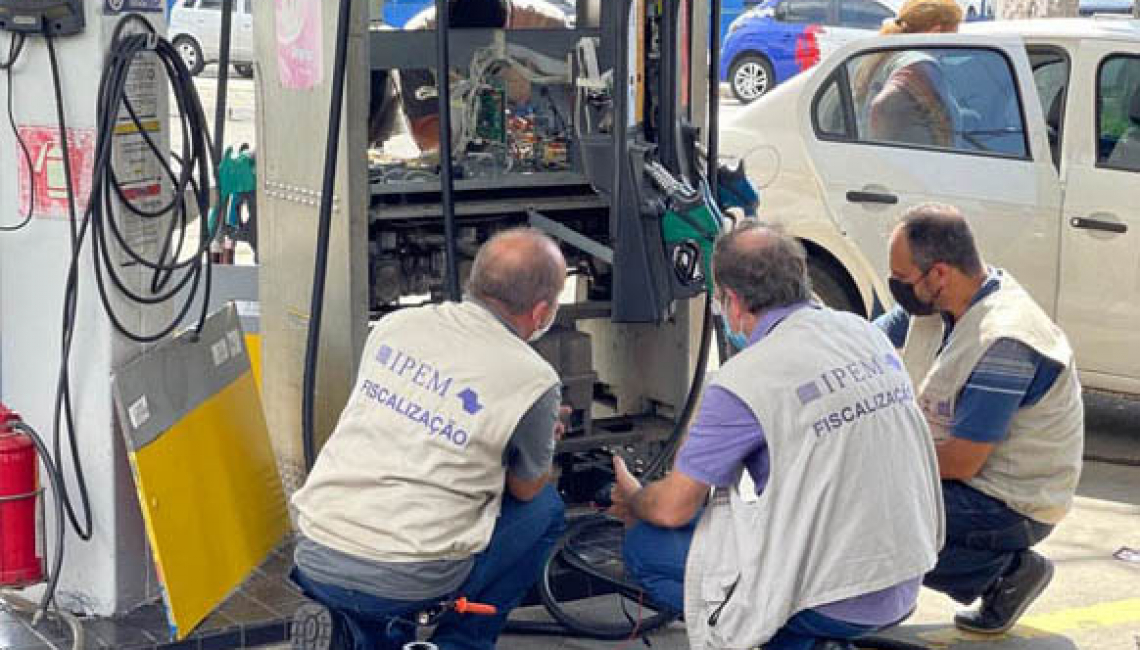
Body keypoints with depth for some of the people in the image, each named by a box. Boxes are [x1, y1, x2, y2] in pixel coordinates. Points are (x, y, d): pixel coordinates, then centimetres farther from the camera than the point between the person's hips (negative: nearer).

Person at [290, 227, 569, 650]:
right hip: (405, 583, -4)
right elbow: (526, 488, 11)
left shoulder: (394, 325, 7)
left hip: (313, 563, 4)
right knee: (544, 507, 18)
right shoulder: (534, 380, -7)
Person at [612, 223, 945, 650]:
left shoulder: (745, 380, -16)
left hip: (830, 603, -7)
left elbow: (672, 508, -10)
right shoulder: (867, 334, 5)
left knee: (644, 546, 5)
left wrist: (631, 499, 15)